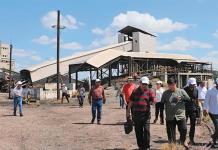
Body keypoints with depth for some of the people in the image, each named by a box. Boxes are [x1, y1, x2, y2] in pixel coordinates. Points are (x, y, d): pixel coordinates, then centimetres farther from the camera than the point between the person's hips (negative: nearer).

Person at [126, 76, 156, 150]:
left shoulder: (149, 92, 1)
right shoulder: (135, 92, 6)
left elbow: (154, 101, -8)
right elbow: (130, 103, 10)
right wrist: (128, 112, 9)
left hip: (146, 114, -2)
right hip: (136, 115, 2)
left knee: (146, 131, -3)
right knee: (138, 131, 10)